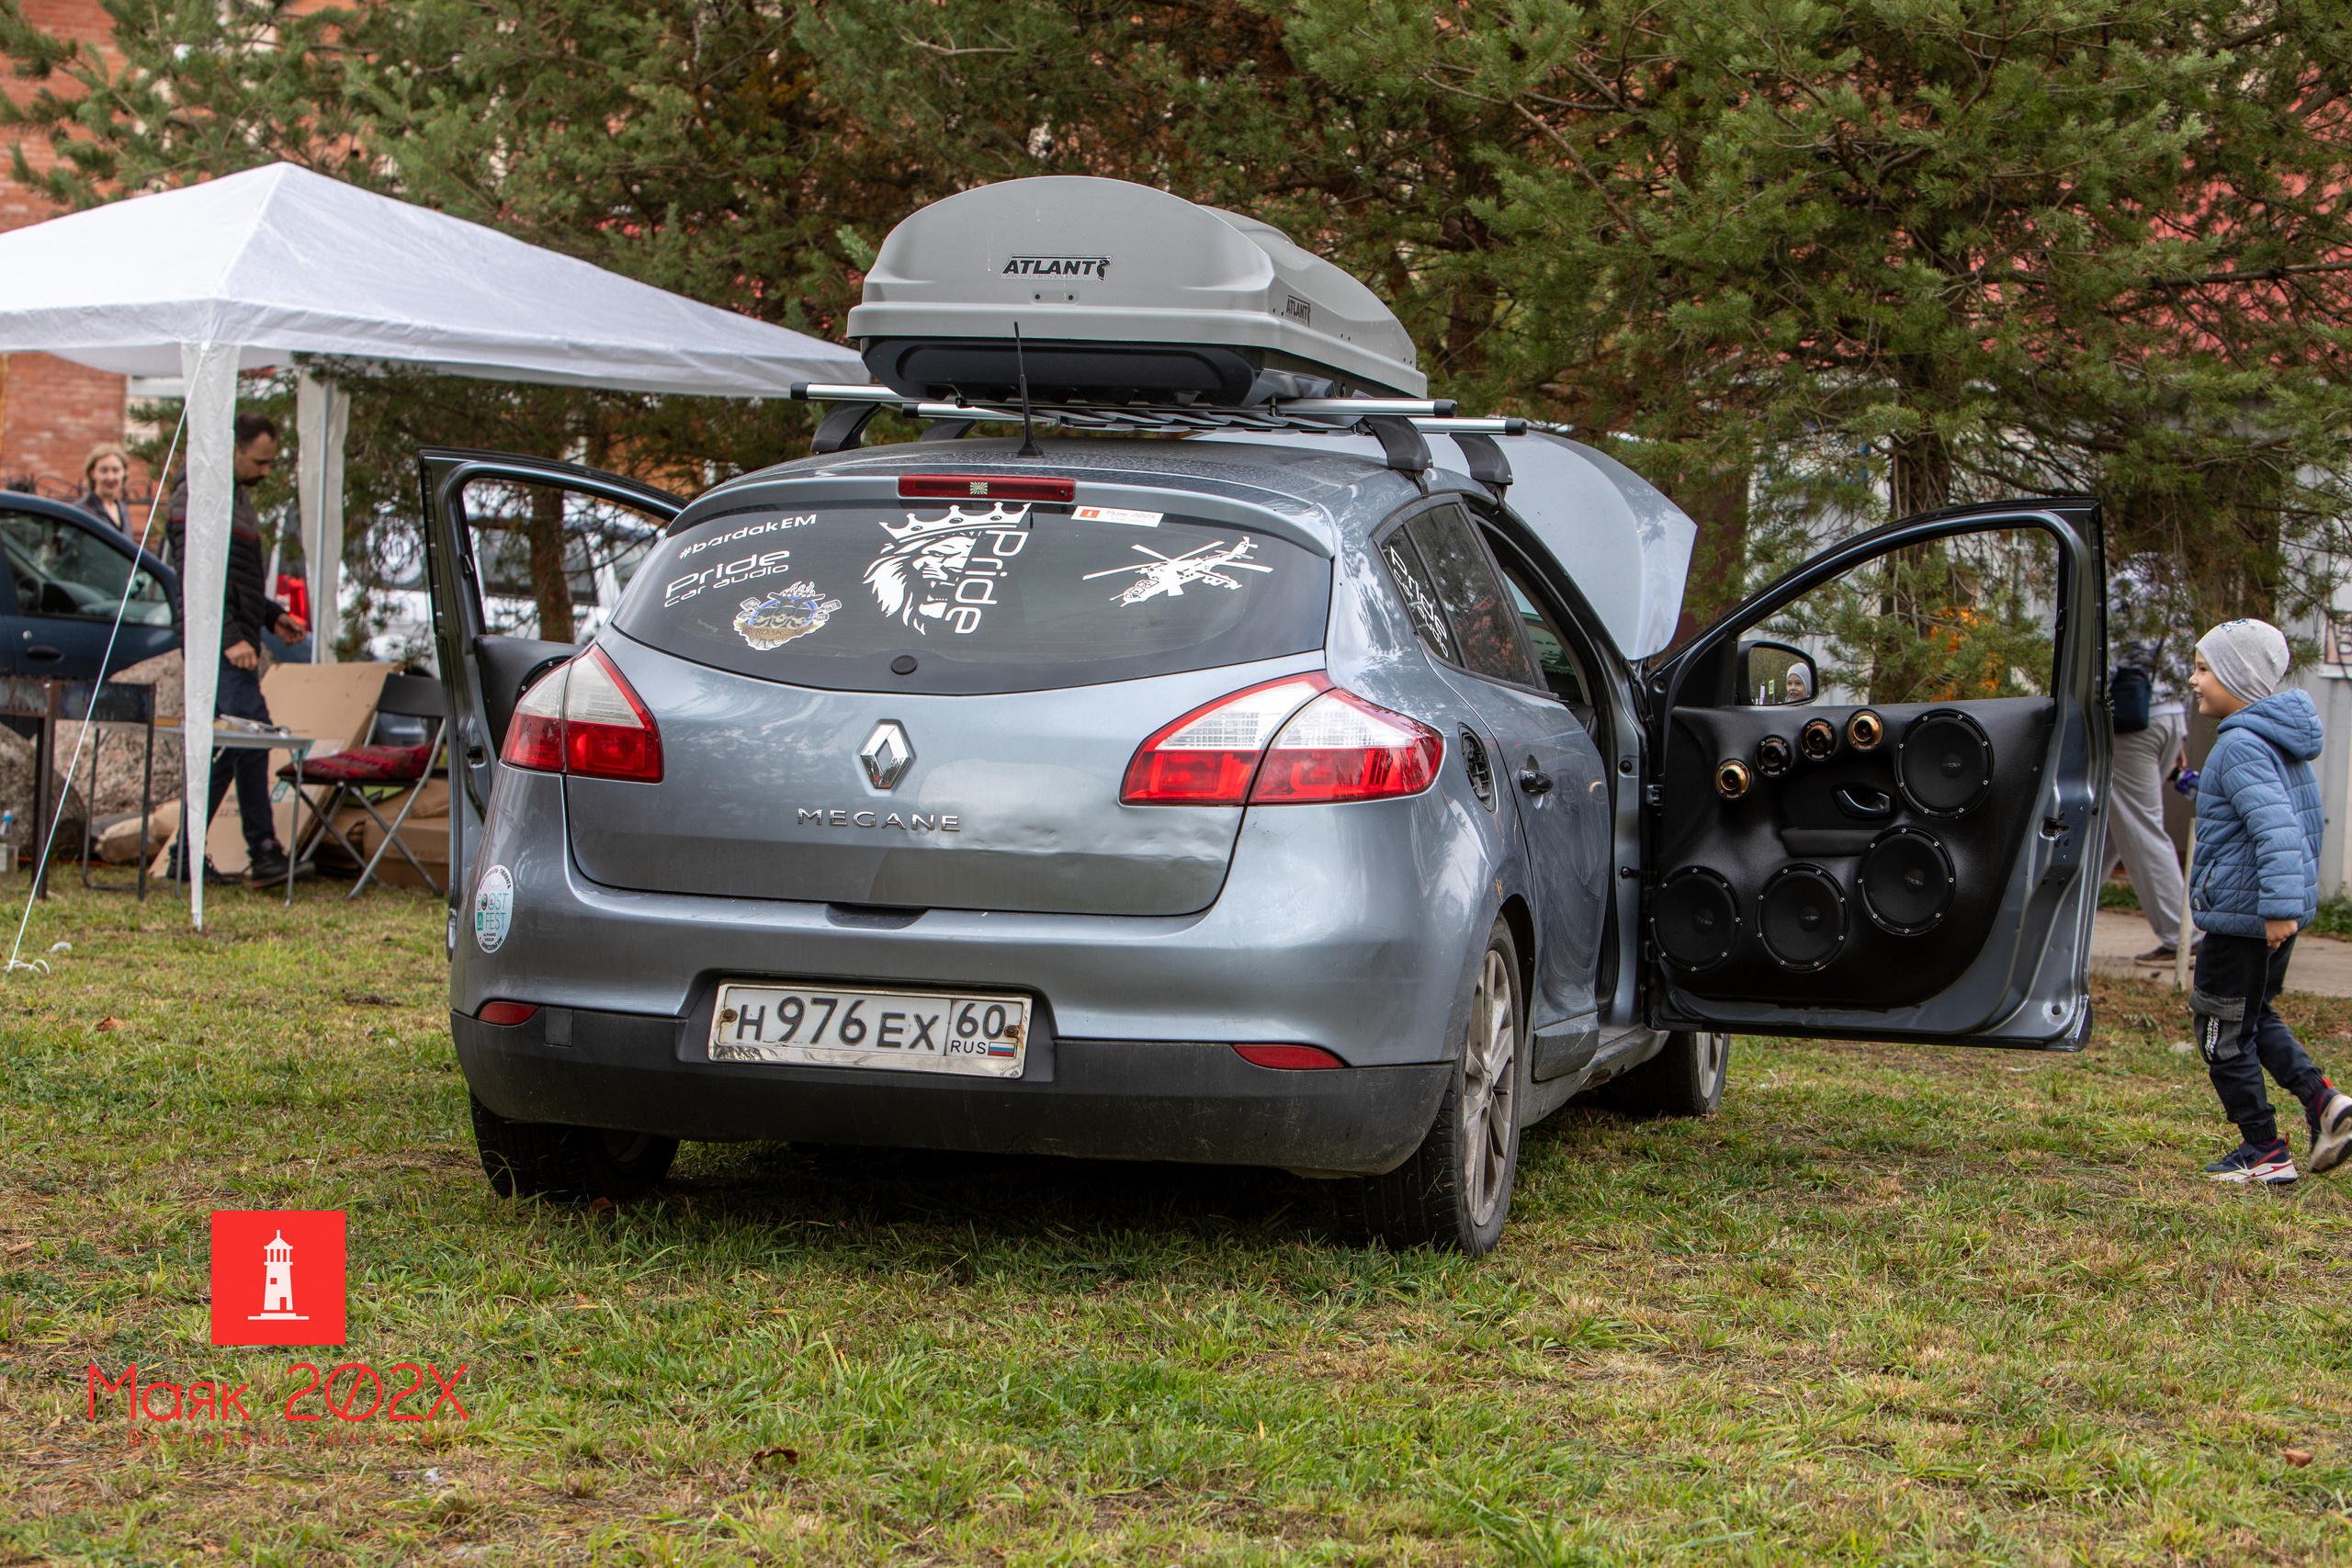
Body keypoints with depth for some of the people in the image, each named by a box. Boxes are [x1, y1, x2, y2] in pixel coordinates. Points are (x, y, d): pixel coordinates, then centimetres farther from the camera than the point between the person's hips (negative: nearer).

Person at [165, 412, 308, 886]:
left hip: (236, 643, 10)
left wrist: (273, 616, 16)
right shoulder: (197, 493, -9)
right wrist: (231, 637, -22)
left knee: (226, 747, 9)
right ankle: (263, 851, -16)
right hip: (217, 644, -10)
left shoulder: (238, 498, 22)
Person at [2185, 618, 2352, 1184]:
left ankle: (2265, 1153, 7)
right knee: (2256, 1015, 24)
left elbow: (2277, 828, -30)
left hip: (2243, 915, -10)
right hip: (2283, 907, 10)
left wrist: (2279, 905, -33)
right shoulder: (2286, 743, 11)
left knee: (2224, 1031, 2)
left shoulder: (2241, 747, -20)